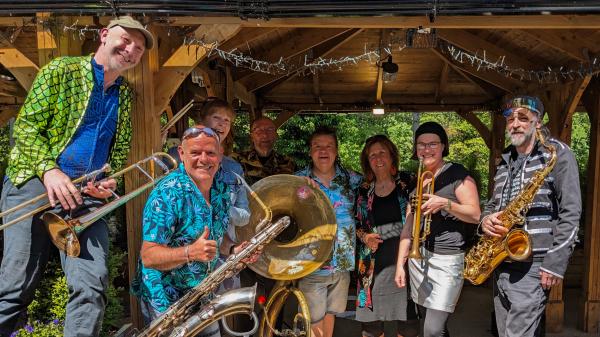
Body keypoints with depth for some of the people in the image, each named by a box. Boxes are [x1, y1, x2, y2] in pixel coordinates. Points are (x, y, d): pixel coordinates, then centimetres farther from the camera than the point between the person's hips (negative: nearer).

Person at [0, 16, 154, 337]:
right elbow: (26, 126, -3)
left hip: (89, 195, 4)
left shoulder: (125, 96, 17)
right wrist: (49, 170, -17)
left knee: (92, 286, -10)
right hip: (36, 182, -3)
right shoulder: (62, 70, 4)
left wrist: (110, 182, -2)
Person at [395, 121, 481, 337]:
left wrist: (445, 203, -23)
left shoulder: (457, 174, -4)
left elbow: (476, 215, -7)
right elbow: (409, 226, 12)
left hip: (447, 258, -6)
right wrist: (400, 264, 7)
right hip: (418, 258, 6)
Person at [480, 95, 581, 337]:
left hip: (533, 264, -7)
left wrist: (556, 263, -15)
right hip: (501, 263, 7)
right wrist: (487, 219, -2)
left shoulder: (557, 153, -5)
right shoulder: (505, 161, 16)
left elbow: (570, 213, -9)